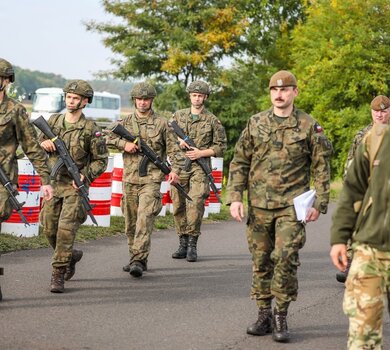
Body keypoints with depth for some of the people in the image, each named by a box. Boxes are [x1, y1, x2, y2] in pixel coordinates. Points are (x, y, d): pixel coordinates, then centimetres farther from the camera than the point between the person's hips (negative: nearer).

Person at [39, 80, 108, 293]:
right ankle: (71, 256, 33)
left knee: (66, 229, -13)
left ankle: (58, 275, -6)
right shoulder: (53, 121, 7)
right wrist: (45, 144, -6)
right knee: (49, 229, 6)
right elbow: (37, 145, 17)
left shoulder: (91, 129, -5)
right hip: (53, 182, 5)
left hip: (75, 186, -5)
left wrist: (85, 175, -14)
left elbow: (101, 160, 0)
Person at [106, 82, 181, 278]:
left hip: (151, 179, -4)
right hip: (130, 179, 4)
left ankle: (139, 261, -22)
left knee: (145, 219, -17)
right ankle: (135, 257, 24)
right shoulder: (125, 122, 11)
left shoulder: (161, 123, 4)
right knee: (130, 222, 10)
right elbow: (109, 139, 7)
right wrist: (124, 144, -10)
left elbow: (173, 149, 4)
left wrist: (175, 169, -9)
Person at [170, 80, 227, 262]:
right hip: (179, 167, 3)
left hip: (200, 167, -3)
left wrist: (201, 153, -8)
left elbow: (221, 147, 5)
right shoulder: (178, 116, 13)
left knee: (195, 204, -16)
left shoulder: (212, 120, 5)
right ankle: (183, 243, 14)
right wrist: (178, 140, -5)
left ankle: (192, 245, -10)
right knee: (178, 207, 4)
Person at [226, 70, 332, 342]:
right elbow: (239, 163, 10)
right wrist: (235, 197, 0)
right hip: (259, 207, 3)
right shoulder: (255, 124, 8)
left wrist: (319, 203, -3)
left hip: (291, 206, -3)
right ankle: (264, 315, 19)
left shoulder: (309, 126, 2)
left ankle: (281, 317, 2)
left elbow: (321, 168, 4)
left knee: (285, 258, -11)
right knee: (261, 261, 8)